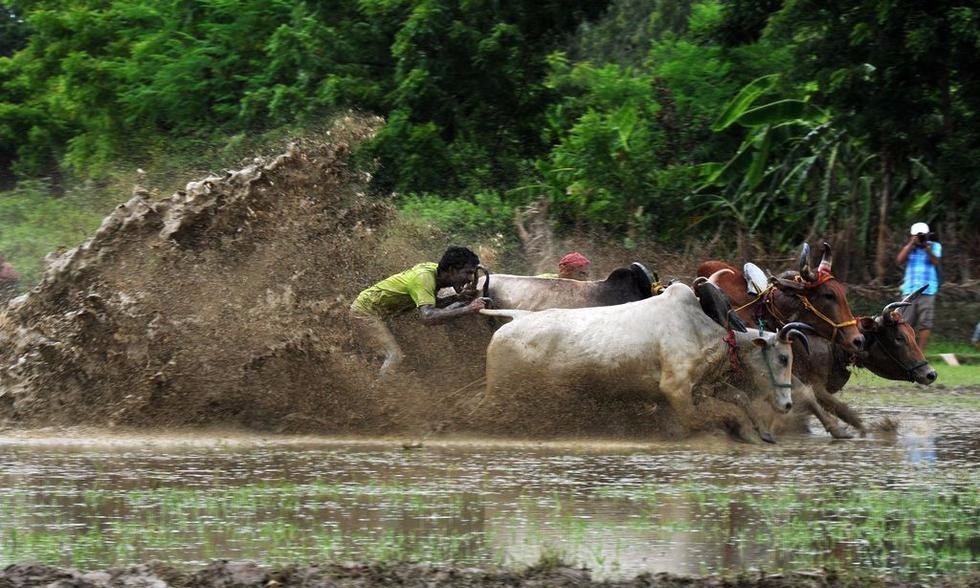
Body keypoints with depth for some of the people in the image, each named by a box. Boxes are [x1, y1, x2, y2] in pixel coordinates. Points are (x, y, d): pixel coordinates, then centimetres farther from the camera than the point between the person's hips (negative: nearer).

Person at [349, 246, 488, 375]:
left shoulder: (435, 268, -5)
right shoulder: (424, 278, -32)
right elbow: (427, 317, -46)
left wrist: (463, 299, -24)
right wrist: (467, 310, -46)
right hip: (365, 310, -9)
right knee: (395, 356, -15)